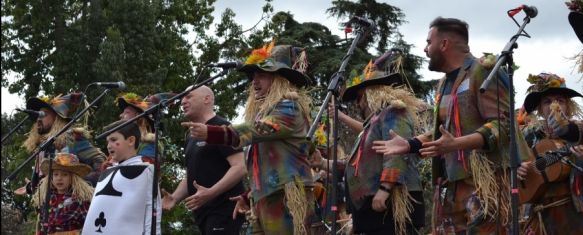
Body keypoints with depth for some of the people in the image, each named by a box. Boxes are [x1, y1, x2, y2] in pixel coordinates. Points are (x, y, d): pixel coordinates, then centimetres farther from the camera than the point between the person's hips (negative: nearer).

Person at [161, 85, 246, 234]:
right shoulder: (192, 137, 22)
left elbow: (241, 167, -17)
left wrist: (210, 193, -27)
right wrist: (174, 198, 9)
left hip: (224, 210, -9)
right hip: (204, 213, 9)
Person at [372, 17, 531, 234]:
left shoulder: (483, 72, -6)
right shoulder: (445, 83, 22)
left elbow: (502, 124, -15)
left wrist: (456, 144, -26)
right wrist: (408, 145, 13)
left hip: (483, 181, -9)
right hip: (450, 184, 9)